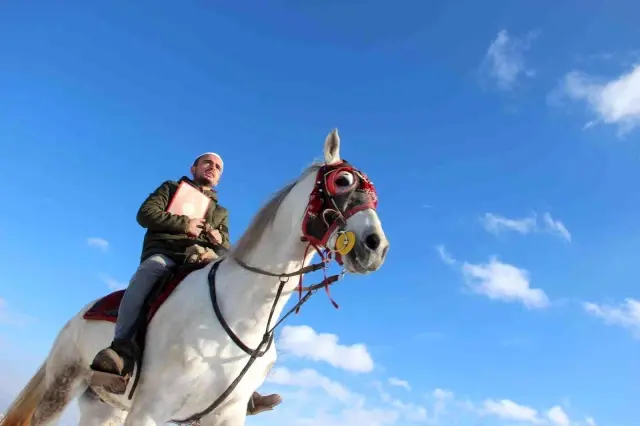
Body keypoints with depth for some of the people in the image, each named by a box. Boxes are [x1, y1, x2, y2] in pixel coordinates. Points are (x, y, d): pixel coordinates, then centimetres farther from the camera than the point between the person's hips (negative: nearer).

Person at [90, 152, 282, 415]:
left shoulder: (221, 212, 33)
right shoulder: (171, 188, 24)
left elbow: (226, 249, 23)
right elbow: (145, 214, 6)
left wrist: (219, 240, -1)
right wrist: (184, 224, -3)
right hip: (163, 256, -3)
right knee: (150, 268, -40)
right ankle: (123, 350, -51)